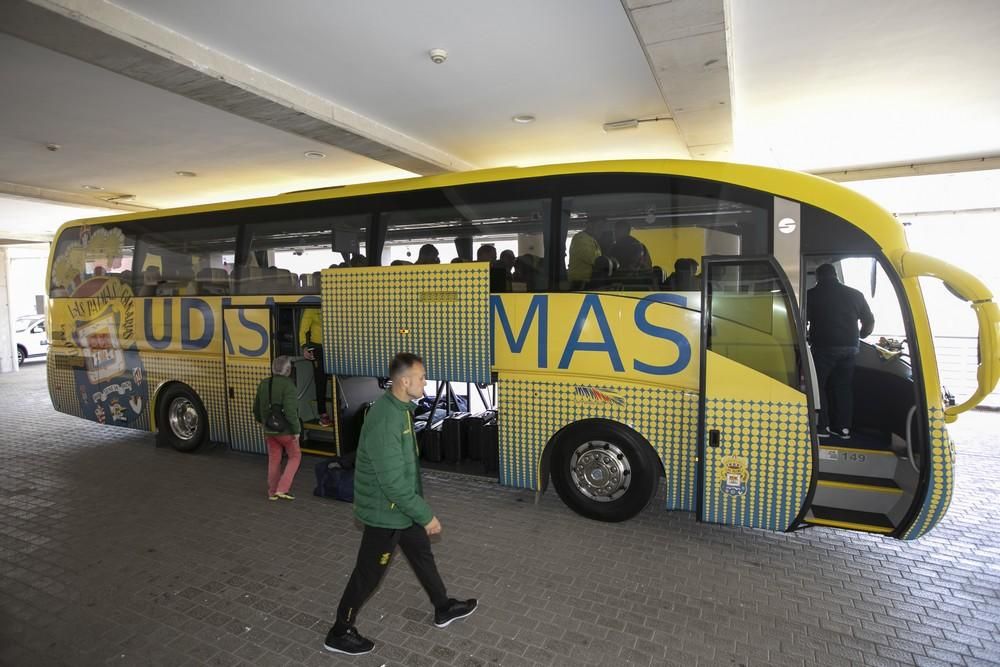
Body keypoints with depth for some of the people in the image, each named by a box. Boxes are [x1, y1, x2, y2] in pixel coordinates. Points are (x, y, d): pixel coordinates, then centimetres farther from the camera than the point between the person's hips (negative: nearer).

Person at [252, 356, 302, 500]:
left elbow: (256, 407, 14)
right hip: (286, 430, -6)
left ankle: (272, 492, 27)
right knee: (295, 457, 12)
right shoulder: (288, 385, -21)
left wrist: (261, 420, 32)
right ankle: (282, 489, 6)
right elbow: (290, 411, -27)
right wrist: (296, 430, -18)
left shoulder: (263, 384, 2)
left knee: (274, 460, 18)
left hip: (269, 430, 6)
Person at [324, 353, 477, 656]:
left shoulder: (400, 408, 0)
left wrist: (420, 509, 22)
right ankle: (340, 633, 30)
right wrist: (426, 515, -22)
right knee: (369, 572, 9)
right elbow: (393, 481, -31)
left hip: (401, 505, 9)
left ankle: (443, 608, 42)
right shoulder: (385, 419, -32)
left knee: (422, 553, 22)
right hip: (386, 510, -9)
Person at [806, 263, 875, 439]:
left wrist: (807, 338, 15)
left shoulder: (812, 294, -1)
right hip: (850, 347, 5)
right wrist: (860, 336, 32)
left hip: (824, 346, -5)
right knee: (844, 387, 13)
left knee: (818, 385, 5)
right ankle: (844, 428, 16)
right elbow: (870, 321, 15)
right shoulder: (855, 294, 12)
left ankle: (822, 427, 2)